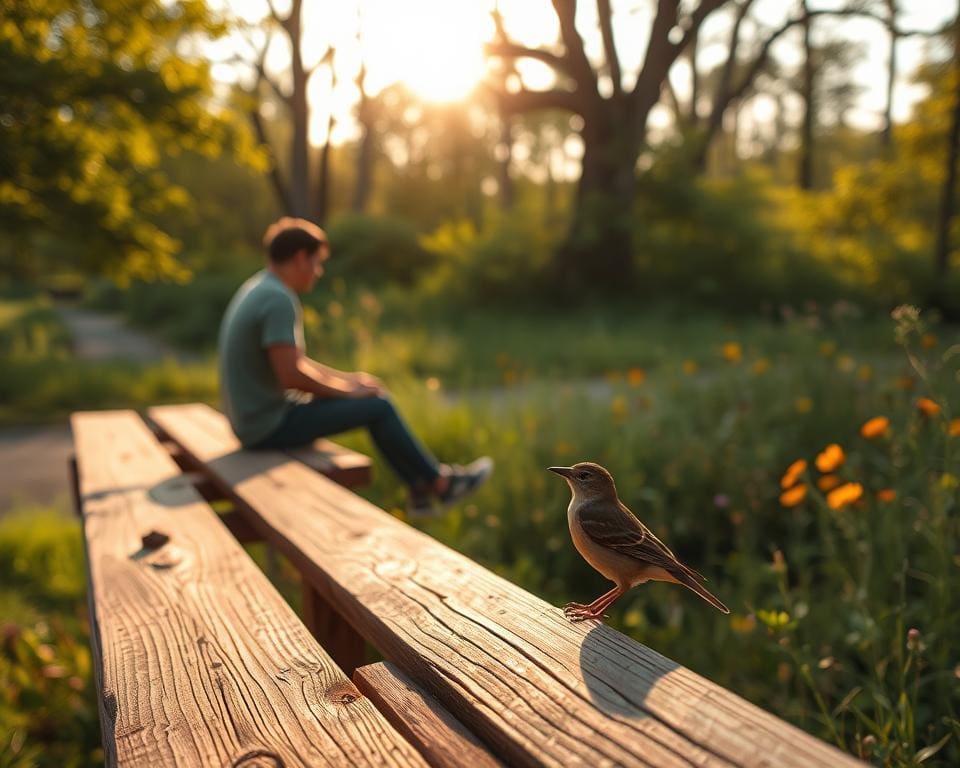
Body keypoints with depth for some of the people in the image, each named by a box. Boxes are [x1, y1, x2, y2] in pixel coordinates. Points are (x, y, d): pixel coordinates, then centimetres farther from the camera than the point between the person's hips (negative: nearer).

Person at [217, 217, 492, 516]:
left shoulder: (257, 290, 10)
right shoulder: (279, 300, -21)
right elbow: (291, 376, -27)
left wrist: (347, 378, 8)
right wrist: (347, 389, -11)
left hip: (254, 420, 9)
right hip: (273, 426, -9)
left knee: (373, 396, 14)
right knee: (378, 406, -2)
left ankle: (420, 488, 21)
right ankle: (439, 481, 16)